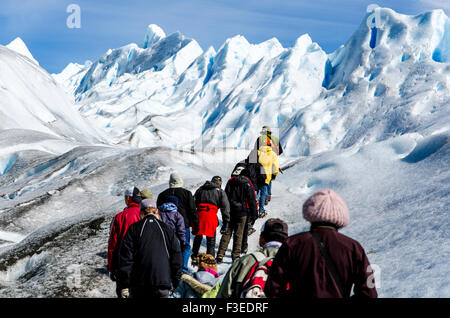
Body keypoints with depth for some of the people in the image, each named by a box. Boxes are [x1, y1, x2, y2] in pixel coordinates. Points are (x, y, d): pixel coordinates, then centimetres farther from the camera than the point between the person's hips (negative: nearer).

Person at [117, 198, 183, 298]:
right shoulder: (167, 229, 6)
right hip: (162, 283, 1)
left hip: (138, 286, -1)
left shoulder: (133, 229, 1)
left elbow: (126, 257, -3)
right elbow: (177, 257, 8)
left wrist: (125, 285, -1)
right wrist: (174, 282, 16)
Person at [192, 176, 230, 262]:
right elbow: (225, 207, 6)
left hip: (199, 214, 3)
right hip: (211, 216, -3)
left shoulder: (201, 189, 21)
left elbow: (193, 202, 17)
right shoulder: (220, 191, 12)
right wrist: (226, 221, 7)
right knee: (211, 239, 7)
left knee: (198, 237, 17)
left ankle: (194, 257, 18)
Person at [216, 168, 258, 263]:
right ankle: (236, 256, 6)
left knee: (226, 233, 5)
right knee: (238, 234, 5)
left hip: (230, 212, 3)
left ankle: (220, 255, -2)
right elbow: (252, 200, -4)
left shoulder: (231, 181, 8)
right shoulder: (248, 184, -3)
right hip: (242, 213, -3)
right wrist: (254, 214, 0)